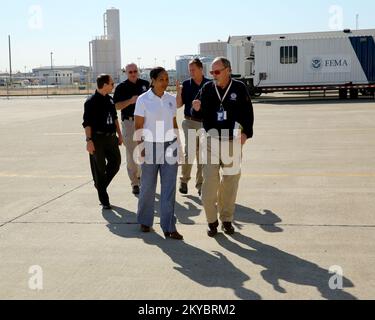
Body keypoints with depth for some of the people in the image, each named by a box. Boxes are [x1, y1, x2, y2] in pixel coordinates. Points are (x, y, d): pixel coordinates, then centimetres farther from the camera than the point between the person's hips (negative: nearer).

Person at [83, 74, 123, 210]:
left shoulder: (110, 100, 11)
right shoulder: (91, 102, -11)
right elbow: (87, 123, -13)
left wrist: (119, 134, 18)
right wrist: (89, 140, -19)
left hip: (111, 137, 7)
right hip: (97, 139, -7)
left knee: (116, 163, 6)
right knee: (99, 168, 1)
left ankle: (101, 185, 31)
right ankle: (104, 201, 9)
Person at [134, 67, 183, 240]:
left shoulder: (171, 99, 7)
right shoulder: (143, 100, -5)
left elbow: (174, 124, 13)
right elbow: (138, 126, -4)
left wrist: (177, 146, 12)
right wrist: (139, 147, -12)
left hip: (169, 147, 3)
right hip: (150, 147, -3)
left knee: (169, 188, -1)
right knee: (148, 187, 8)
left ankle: (169, 227, 4)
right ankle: (145, 221, 28)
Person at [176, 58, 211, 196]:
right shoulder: (186, 84, 1)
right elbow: (178, 105, 0)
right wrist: (179, 92, -15)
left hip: (206, 123, 1)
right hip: (190, 122, -1)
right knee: (189, 152, -8)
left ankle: (200, 184, 16)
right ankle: (184, 180, 10)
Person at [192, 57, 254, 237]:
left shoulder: (239, 88, 0)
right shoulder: (207, 89, 4)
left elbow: (248, 112, 4)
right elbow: (200, 114, 9)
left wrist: (246, 133, -6)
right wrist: (197, 109, -13)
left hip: (232, 141, 0)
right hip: (211, 140, 1)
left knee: (231, 181, 7)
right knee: (209, 181, -5)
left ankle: (227, 219, 21)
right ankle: (212, 220, 7)